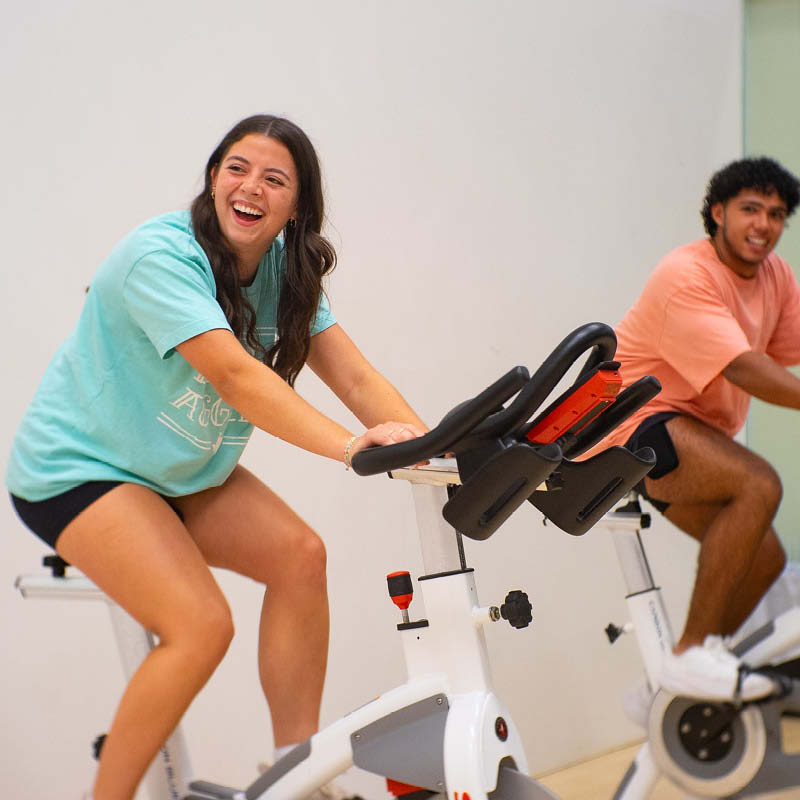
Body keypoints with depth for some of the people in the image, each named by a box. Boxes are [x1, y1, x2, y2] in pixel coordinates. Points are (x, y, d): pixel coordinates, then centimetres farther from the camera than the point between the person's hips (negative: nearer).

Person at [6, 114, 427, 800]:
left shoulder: (285, 269, -2)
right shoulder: (162, 255, -25)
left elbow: (353, 375, -12)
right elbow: (236, 375, -38)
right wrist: (348, 445, -48)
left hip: (184, 469, 7)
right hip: (77, 465, -7)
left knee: (299, 554, -13)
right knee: (202, 626, -21)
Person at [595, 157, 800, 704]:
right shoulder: (687, 276, -19)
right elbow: (744, 370, -30)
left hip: (693, 433, 9)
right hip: (634, 421, -9)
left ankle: (684, 682, 22)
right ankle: (692, 654, -23)